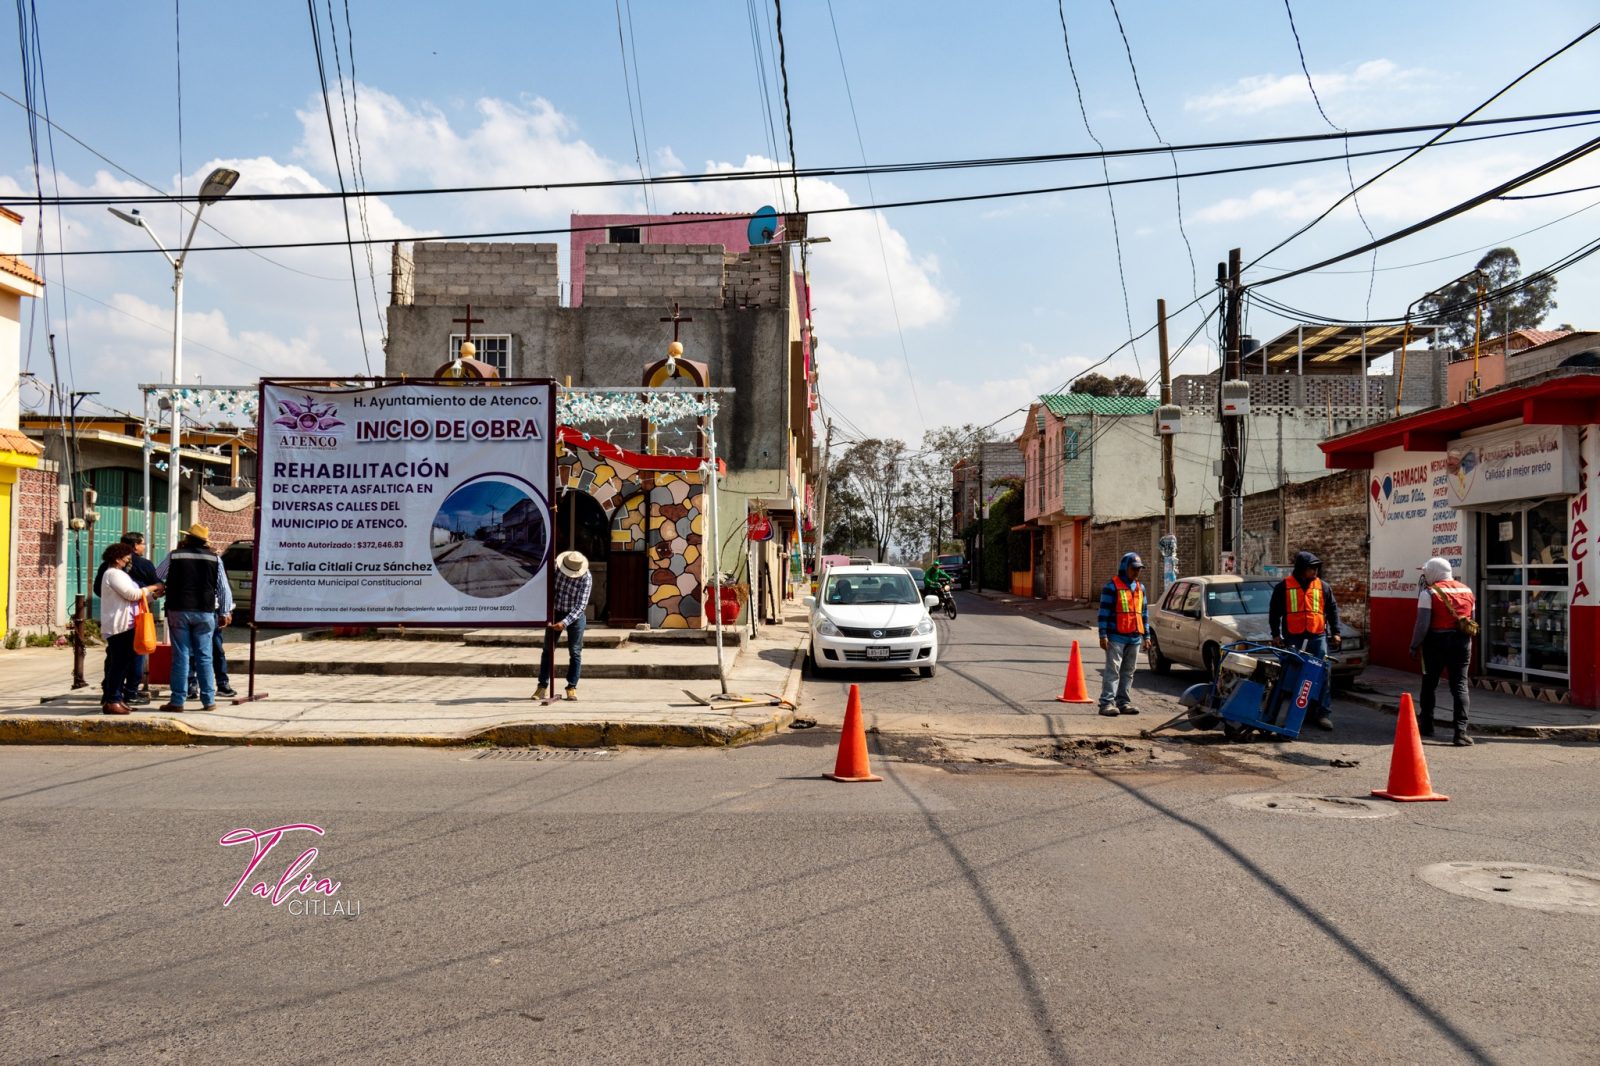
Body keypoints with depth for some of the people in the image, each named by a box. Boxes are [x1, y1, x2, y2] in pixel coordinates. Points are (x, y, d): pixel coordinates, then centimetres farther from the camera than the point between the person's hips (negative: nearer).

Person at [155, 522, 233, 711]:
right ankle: (209, 700, 6)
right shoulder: (215, 558, 2)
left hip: (178, 611, -1)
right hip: (205, 612, 1)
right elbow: (223, 588, 5)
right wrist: (226, 612, 12)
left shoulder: (174, 556, 0)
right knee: (205, 657, 5)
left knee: (180, 657, 3)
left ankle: (177, 701, 4)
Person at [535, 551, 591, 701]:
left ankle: (572, 687, 7)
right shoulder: (555, 566, -15)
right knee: (548, 650, 5)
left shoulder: (586, 578, -22)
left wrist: (565, 622, -31)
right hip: (555, 613, 3)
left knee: (575, 652, -1)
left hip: (575, 615, -2)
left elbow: (581, 605, -23)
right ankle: (543, 686, 12)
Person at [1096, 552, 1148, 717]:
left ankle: (1123, 702, 17)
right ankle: (1106, 703, -9)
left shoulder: (1140, 588, 16)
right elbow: (1104, 612, -9)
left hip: (1134, 637, 7)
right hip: (1116, 637, -7)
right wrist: (1103, 635, -14)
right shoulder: (1112, 586, -6)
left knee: (1128, 672, 10)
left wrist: (1146, 635, 17)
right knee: (1113, 671, -9)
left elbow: (1144, 612, 21)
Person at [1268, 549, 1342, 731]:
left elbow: (1333, 609, 16)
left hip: (1318, 636, 1)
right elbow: (1274, 611, 6)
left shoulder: (1322, 587, 8)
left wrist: (1335, 632, 10)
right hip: (1293, 639, -1)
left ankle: (1324, 713, -1)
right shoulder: (1284, 586, 2)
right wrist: (1276, 634, 2)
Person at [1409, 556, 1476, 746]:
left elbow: (1422, 624, -14)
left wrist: (1414, 646, -5)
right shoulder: (1466, 591, 9)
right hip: (1462, 642, 4)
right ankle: (1461, 732, -7)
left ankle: (1426, 725, 23)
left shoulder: (1429, 593, -10)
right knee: (1460, 686, 2)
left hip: (1436, 642, -4)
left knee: (1429, 684, 13)